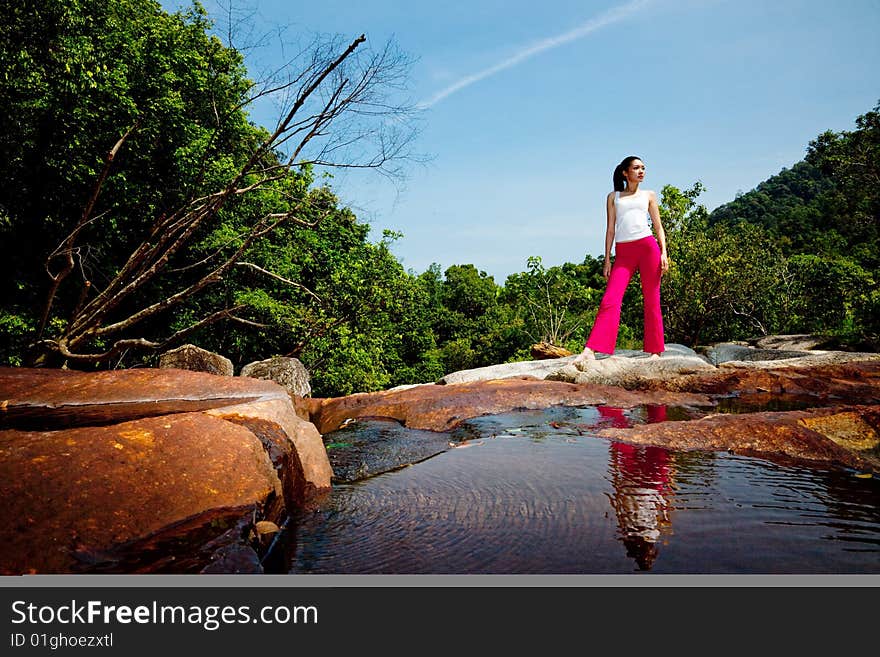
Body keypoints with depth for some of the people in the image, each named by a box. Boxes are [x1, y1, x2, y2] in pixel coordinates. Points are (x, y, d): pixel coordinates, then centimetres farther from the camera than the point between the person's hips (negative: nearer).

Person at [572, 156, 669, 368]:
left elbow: (658, 227, 13)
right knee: (610, 300, -13)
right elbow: (610, 229, 12)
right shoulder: (613, 197, 17)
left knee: (651, 300, -1)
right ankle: (589, 351, -20)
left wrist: (664, 253, 0)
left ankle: (655, 351, 6)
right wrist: (607, 259, 4)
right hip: (623, 253, -1)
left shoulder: (649, 195, 18)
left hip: (648, 247, 1)